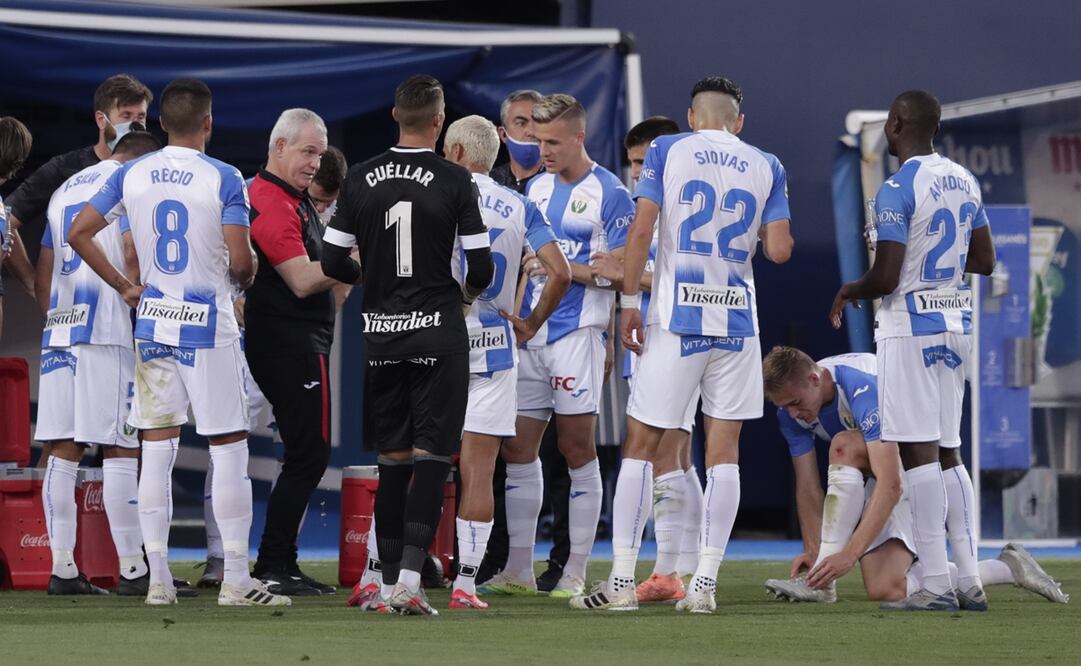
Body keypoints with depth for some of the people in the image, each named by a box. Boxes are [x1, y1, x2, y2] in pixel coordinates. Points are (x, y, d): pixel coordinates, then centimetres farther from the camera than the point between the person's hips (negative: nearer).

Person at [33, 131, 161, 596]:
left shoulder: (64, 191, 23)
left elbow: (43, 272, 23)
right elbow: (132, 257, -11)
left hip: (58, 334, 7)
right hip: (108, 331, -7)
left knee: (64, 451, 5)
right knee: (120, 452, -6)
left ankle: (62, 569, 4)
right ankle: (132, 570, -7)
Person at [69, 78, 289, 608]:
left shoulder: (131, 175, 3)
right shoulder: (223, 179, -10)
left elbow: (78, 234, 5)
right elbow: (240, 259, -16)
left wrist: (123, 287, 12)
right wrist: (245, 276, 7)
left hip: (151, 325, 4)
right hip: (208, 327, -4)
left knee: (157, 450, 7)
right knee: (229, 448, 1)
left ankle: (158, 579, 7)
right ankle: (236, 579, -1)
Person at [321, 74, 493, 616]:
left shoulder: (359, 179, 1)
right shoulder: (454, 181, -8)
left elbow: (333, 261, 3)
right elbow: (481, 267, -8)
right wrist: (465, 294, 15)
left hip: (380, 334, 3)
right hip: (438, 334, -3)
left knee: (392, 461, 11)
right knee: (431, 458, -2)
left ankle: (389, 585, 12)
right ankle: (408, 582, -14)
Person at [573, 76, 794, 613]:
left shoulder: (667, 151, 3)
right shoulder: (765, 167, 8)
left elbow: (641, 231, -6)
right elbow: (780, 250, 2)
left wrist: (629, 301, -1)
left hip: (676, 317, -2)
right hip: (736, 320, 2)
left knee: (641, 445, 3)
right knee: (723, 452, 5)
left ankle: (622, 581, 0)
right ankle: (705, 584, 1)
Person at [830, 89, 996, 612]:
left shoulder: (897, 190, -15)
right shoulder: (964, 182, 9)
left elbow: (885, 278, -18)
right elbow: (984, 261, 16)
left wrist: (849, 291, 2)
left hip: (910, 324, -8)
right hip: (956, 322, 8)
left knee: (919, 451, -6)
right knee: (947, 453, 12)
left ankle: (936, 584, -8)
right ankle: (970, 581, 9)